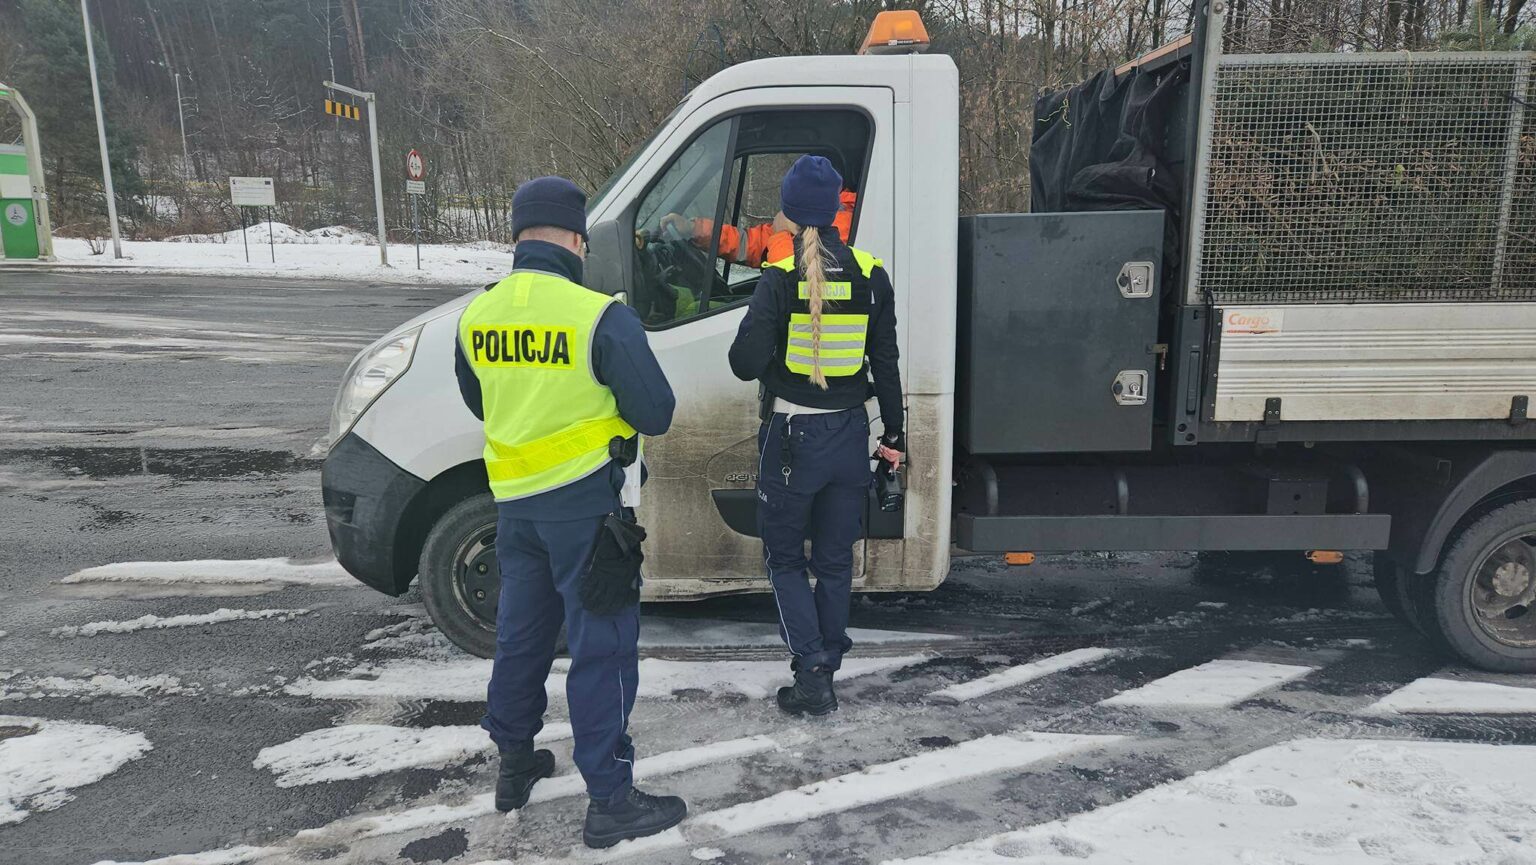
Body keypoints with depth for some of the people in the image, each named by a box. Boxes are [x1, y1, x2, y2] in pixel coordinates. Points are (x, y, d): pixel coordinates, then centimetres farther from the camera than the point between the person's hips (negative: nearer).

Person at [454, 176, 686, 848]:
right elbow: (656, 414, -13)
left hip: (513, 502, 6)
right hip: (582, 501, -6)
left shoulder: (475, 316, 0)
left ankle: (514, 766, 37)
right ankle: (610, 801, 11)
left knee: (520, 634, 21)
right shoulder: (601, 316, -19)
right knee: (601, 647, 3)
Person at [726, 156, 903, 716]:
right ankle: (825, 672, 26)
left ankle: (811, 675, 3)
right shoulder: (870, 276, 0)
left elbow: (746, 364, -14)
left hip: (793, 437, -4)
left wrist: (754, 328, 7)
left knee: (785, 558, 12)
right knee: (835, 560, 16)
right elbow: (886, 365, 5)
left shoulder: (781, 279, -13)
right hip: (849, 437, 4)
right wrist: (894, 433, 14)